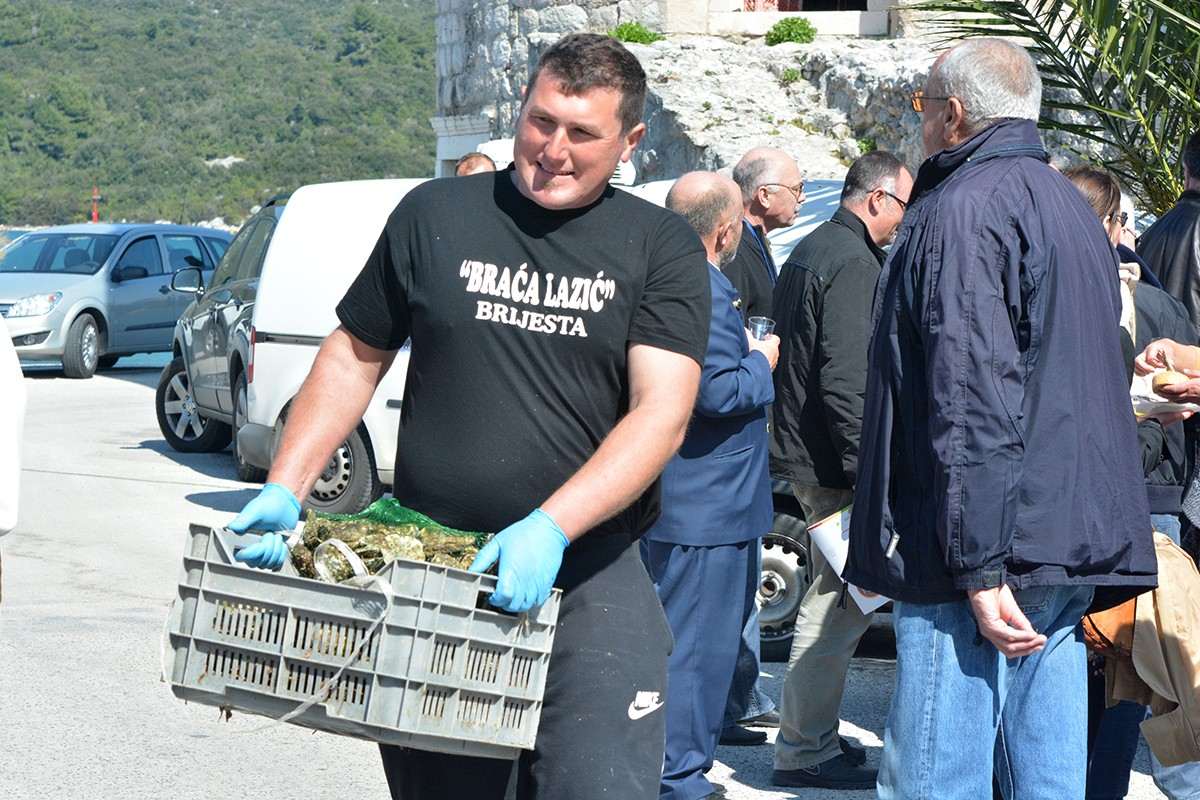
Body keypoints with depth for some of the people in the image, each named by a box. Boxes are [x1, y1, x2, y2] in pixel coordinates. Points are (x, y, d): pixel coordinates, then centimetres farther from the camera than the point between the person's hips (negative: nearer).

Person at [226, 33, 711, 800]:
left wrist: (552, 529, -24)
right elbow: (354, 359, 13)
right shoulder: (435, 216, 5)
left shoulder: (662, 247, 1)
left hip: (592, 579, -2)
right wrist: (284, 491, 1)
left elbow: (663, 414, -10)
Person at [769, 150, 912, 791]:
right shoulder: (854, 262, -15)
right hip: (830, 458, -11)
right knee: (838, 603, -6)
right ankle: (803, 752, 0)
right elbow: (847, 377, -24)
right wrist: (867, 467, -22)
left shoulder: (807, 251, 18)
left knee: (835, 596, 19)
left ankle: (814, 735, 27)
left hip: (800, 448, 11)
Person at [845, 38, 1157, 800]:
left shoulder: (962, 210, -10)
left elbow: (969, 400, -19)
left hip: (991, 546, -9)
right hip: (1075, 538, 9)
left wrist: (979, 565, -21)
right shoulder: (1073, 208, 20)